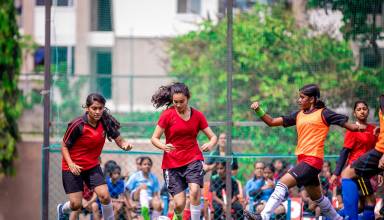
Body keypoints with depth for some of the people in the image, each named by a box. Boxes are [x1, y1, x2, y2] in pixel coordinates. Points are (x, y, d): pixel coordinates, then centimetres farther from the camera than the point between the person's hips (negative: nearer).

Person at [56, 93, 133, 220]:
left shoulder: (106, 122, -11)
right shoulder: (78, 125, -22)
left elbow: (119, 140, -5)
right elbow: (64, 146, -11)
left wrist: (125, 145, -28)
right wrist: (71, 164, -25)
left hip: (93, 166, 3)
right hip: (73, 167, -3)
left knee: (104, 196, -15)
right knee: (76, 205, -4)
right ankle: (62, 209, 31)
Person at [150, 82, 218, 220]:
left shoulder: (197, 115, 1)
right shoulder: (167, 115, -5)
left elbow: (213, 136, 4)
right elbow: (154, 138, -4)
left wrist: (210, 144, -20)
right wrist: (164, 147, -26)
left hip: (193, 159, 1)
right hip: (172, 162, -1)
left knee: (194, 190, -27)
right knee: (179, 204, -6)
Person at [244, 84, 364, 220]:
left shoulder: (323, 113, -2)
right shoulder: (298, 115, 16)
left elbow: (347, 124, -3)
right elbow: (272, 122, 15)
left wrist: (357, 127, -23)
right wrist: (258, 110, 2)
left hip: (313, 159, -8)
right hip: (302, 160, 8)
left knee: (283, 183, -19)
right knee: (317, 197, 20)